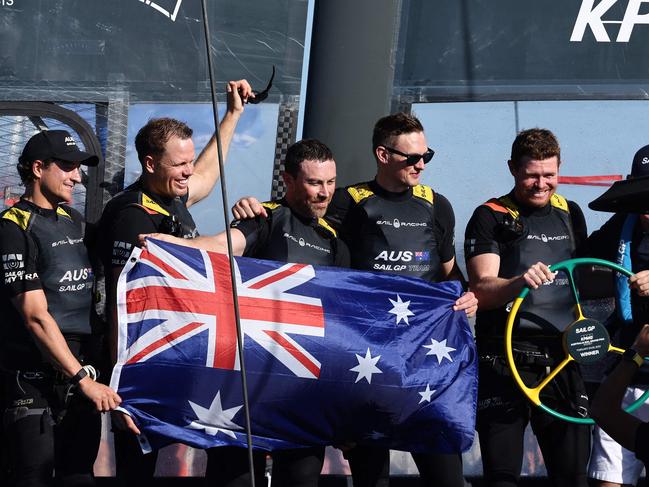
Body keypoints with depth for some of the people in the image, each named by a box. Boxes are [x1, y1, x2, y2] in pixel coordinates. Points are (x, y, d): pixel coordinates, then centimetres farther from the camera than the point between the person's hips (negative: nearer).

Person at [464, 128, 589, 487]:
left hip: (562, 361, 4)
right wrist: (520, 282, -32)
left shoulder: (570, 214, 15)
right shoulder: (490, 217, 0)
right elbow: (482, 290, -12)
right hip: (505, 360, -4)